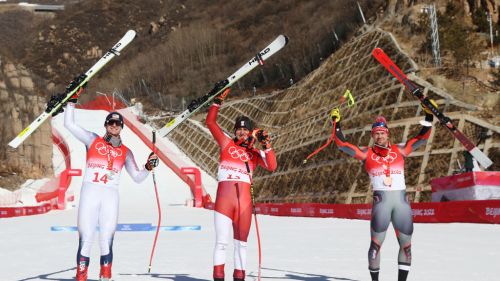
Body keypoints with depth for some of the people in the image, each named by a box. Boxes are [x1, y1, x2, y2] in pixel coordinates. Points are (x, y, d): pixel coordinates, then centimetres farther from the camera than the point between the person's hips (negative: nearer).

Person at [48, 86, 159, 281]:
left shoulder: (125, 152, 15)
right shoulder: (92, 140, 11)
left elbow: (137, 177, 14)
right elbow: (69, 124, 6)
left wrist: (148, 167, -4)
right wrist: (72, 100, 1)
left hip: (111, 197, 1)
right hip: (89, 193, -1)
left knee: (106, 242, 0)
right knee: (85, 241, -5)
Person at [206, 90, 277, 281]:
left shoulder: (255, 153, 13)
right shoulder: (226, 143, 12)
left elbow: (271, 167, 0)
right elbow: (210, 122, 10)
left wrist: (267, 146, -8)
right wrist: (217, 103, 5)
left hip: (244, 200, 2)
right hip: (224, 198, -2)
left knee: (241, 243, 10)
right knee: (221, 242, -4)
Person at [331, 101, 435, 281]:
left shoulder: (399, 150, 11)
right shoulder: (367, 154, 6)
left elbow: (421, 138, 14)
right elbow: (342, 145, 2)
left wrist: (428, 118, 6)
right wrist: (337, 125, -5)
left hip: (402, 200, 3)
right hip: (381, 201, -2)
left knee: (406, 243, 6)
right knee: (376, 242, -5)